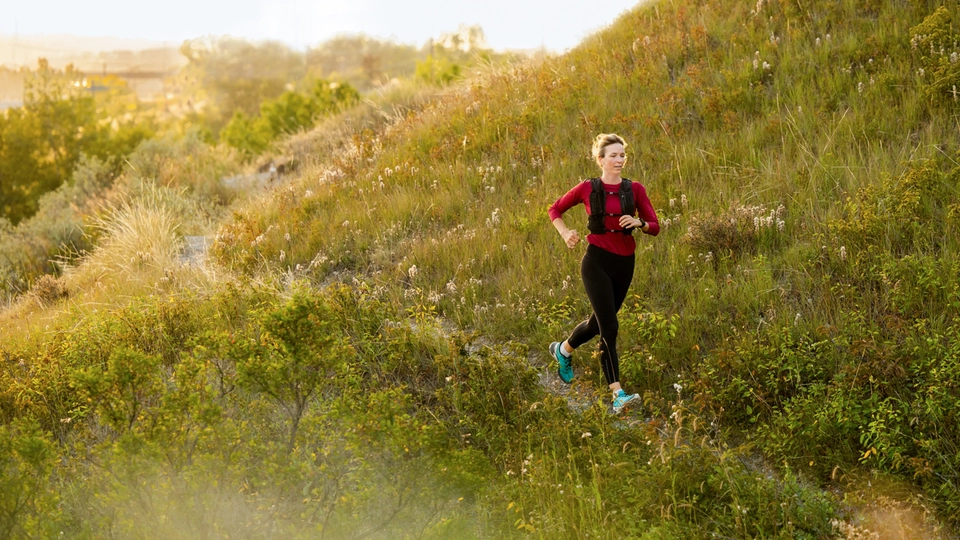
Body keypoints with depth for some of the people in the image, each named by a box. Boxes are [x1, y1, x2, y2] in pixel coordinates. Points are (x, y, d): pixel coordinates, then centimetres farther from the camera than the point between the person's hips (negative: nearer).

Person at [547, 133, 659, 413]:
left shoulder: (634, 189, 2)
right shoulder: (587, 188, -3)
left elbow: (655, 227, 2)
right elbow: (555, 210, 10)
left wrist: (638, 222, -20)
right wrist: (565, 233, -7)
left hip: (624, 264, 4)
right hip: (597, 262, -4)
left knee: (598, 322, 18)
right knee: (609, 327, -13)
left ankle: (563, 350, 47)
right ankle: (618, 394, -14)